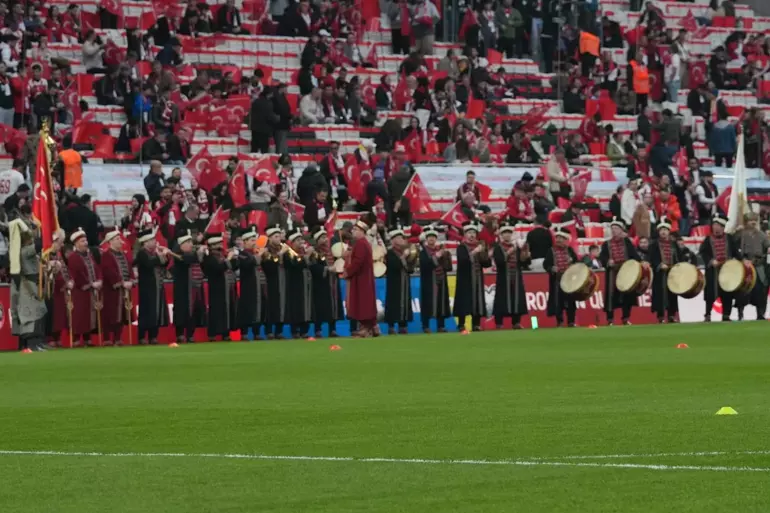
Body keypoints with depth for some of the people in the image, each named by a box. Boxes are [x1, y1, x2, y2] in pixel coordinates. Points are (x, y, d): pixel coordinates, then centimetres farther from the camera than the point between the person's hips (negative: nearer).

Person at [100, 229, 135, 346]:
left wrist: (130, 281, -8)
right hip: (112, 290, -7)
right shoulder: (106, 255, -9)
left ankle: (118, 339, 12)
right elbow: (110, 272, -20)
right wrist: (122, 283, -22)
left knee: (121, 315, 7)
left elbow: (129, 268, 10)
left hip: (124, 290, 7)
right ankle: (107, 340, -2)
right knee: (110, 315, -5)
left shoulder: (123, 254, 17)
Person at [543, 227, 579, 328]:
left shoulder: (569, 250, 8)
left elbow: (576, 262, 14)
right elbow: (545, 264, -3)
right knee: (558, 301, -1)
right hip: (557, 280, -2)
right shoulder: (551, 251, 2)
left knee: (570, 301, 4)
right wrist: (551, 268, -21)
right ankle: (559, 322, 6)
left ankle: (571, 321, 10)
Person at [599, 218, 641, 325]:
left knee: (627, 294, 3)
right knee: (612, 295, -5)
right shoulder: (606, 244, 8)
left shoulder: (627, 241, 10)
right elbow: (602, 257, -3)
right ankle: (610, 319, -1)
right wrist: (608, 261, -24)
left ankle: (626, 318, 12)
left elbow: (634, 254, 0)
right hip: (612, 273, -1)